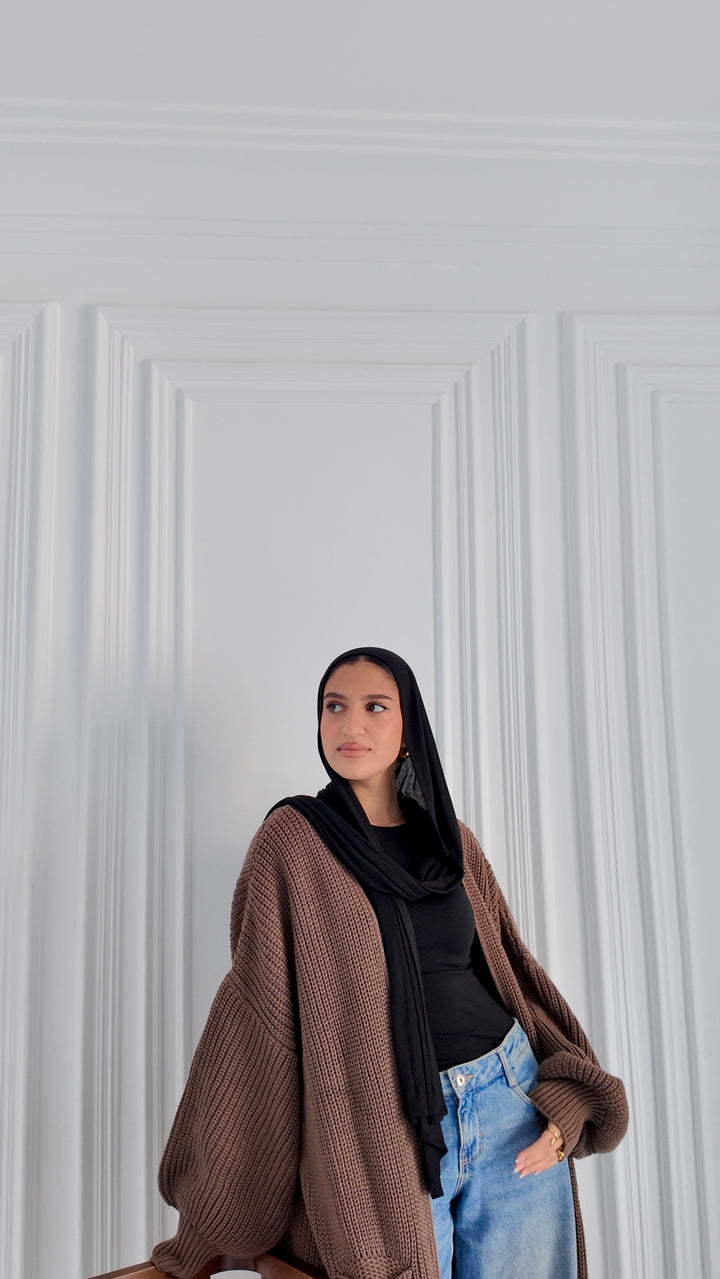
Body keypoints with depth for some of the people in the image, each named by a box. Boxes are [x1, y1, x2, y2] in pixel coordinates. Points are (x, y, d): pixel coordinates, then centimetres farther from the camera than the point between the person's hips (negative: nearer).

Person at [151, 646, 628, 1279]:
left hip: (511, 1107, 4)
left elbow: (512, 964, 12)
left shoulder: (453, 840, 6)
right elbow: (257, 999, -5)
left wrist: (566, 1099, -1)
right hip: (383, 1132, -3)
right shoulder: (293, 838, -5)